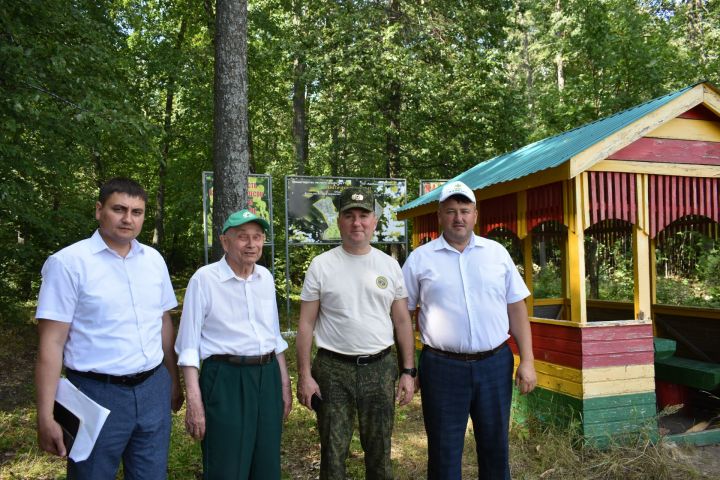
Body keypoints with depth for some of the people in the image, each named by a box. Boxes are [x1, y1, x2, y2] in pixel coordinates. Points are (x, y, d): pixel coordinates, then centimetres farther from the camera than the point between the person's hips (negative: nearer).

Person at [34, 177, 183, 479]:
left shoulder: (154, 259, 5)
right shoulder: (68, 263, -10)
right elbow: (52, 343, -11)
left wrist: (174, 380, 16)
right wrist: (45, 415, -13)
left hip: (153, 389, 5)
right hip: (97, 394, -4)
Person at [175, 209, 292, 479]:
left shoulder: (266, 277, 7)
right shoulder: (204, 279, -10)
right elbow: (189, 344, -8)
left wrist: (284, 383, 15)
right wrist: (194, 400, -13)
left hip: (268, 377, 6)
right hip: (225, 380, -5)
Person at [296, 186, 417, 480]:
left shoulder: (390, 265, 3)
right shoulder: (321, 265, -3)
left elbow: (402, 321, 7)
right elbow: (306, 324, -2)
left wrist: (408, 371, 3)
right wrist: (304, 375, -7)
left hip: (380, 368, 2)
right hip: (333, 370, -2)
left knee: (379, 451, 15)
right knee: (333, 453, 10)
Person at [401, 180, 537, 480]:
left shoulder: (497, 253, 6)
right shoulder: (420, 259, 0)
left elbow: (516, 308, 7)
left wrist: (527, 360, 2)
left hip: (495, 364, 2)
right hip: (442, 367, -2)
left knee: (495, 447, 16)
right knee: (444, 453, 9)